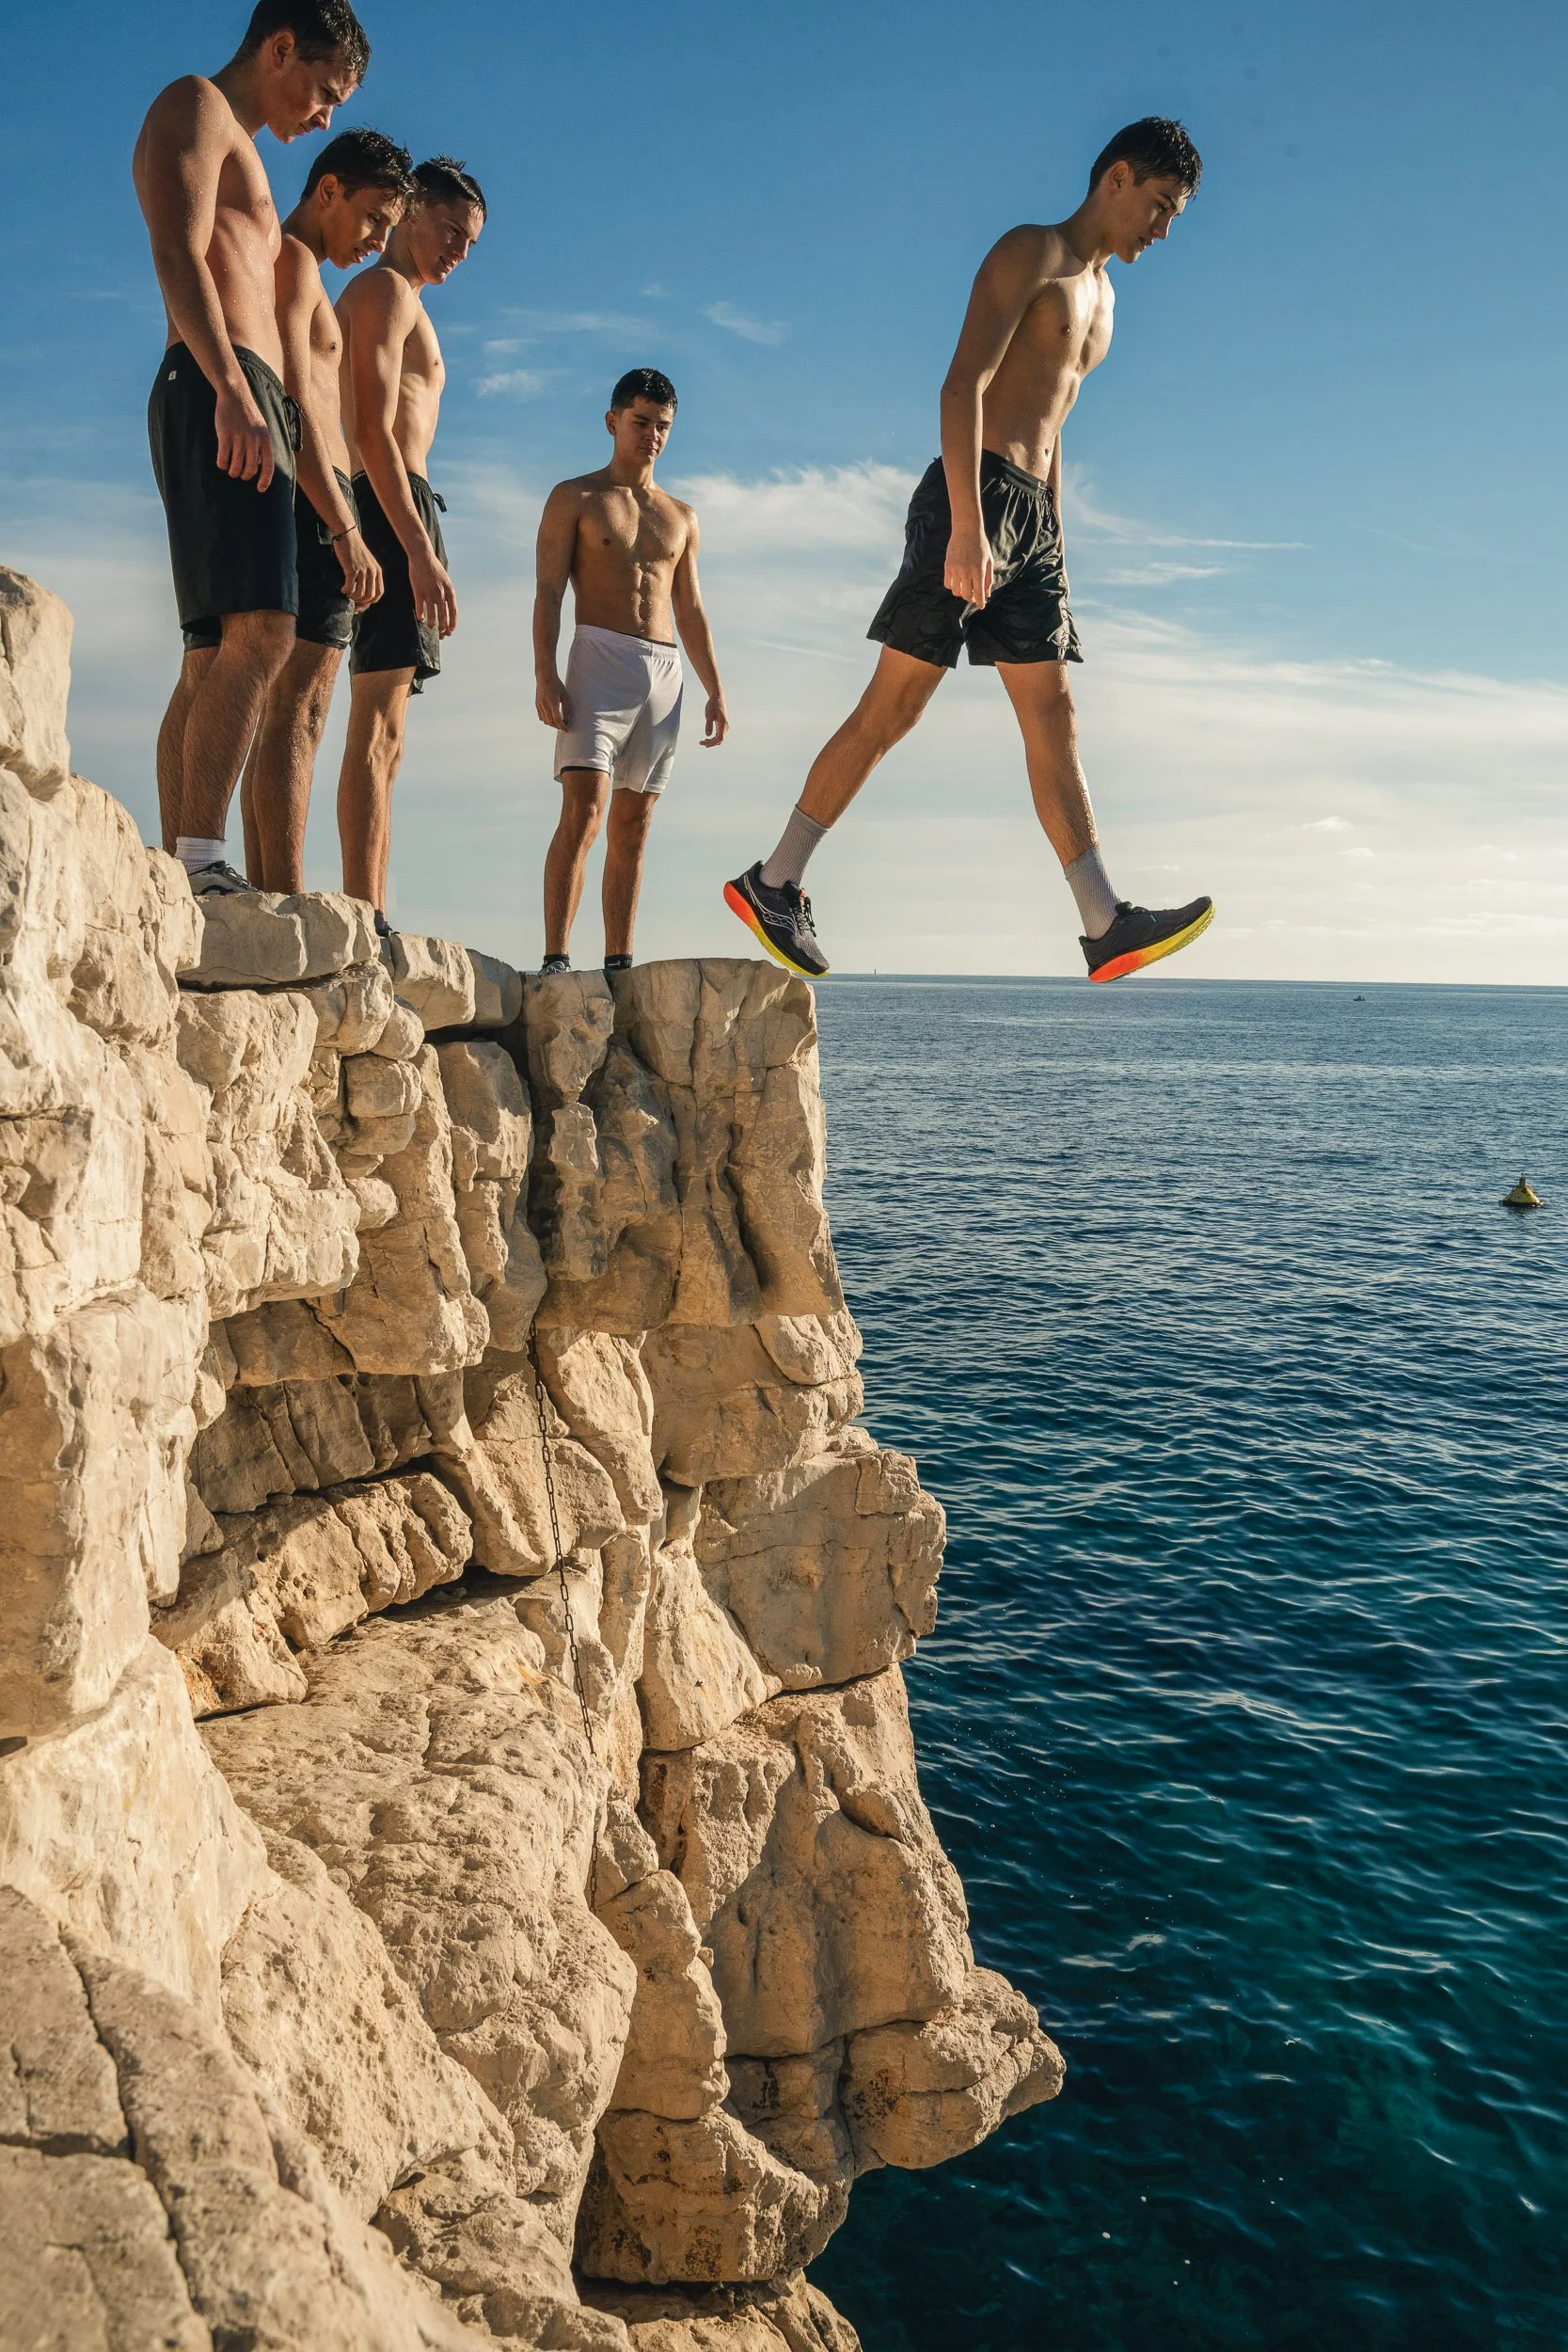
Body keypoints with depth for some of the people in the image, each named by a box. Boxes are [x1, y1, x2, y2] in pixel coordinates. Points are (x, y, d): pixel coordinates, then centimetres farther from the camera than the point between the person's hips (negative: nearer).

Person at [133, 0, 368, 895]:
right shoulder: (196, 105, 5)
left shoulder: (237, 152, 34)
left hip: (248, 410, 10)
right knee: (260, 630, -23)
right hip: (218, 397, -10)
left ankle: (175, 875, -3)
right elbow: (178, 256, -12)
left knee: (214, 658, 1)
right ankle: (200, 858, -30)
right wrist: (231, 389, -26)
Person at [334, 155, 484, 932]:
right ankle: (366, 918, -25)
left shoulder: (397, 303, 29)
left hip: (387, 512, 10)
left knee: (383, 737, 4)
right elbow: (374, 430, -15)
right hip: (392, 511, -10)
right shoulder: (386, 290, -1)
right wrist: (421, 552, -25)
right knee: (378, 728, -19)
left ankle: (368, 916, 1)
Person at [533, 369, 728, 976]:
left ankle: (618, 964, 3)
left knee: (633, 827, 2)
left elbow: (691, 611, 22)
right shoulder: (574, 498, 9)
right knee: (583, 810, -19)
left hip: (666, 673, 5)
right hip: (600, 658, -5)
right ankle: (555, 961, -24)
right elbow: (548, 592, -1)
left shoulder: (681, 517, 22)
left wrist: (715, 692, 12)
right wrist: (545, 674, -14)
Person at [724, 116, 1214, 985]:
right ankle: (772, 882, -4)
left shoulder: (1099, 295, 24)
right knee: (894, 703, -10)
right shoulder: (1029, 253, -3)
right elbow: (963, 384, -16)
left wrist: (1053, 554, 22)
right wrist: (968, 524, -26)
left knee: (1053, 716, 0)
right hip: (973, 495, -8)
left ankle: (1106, 925, -5)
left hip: (1031, 514, 8)